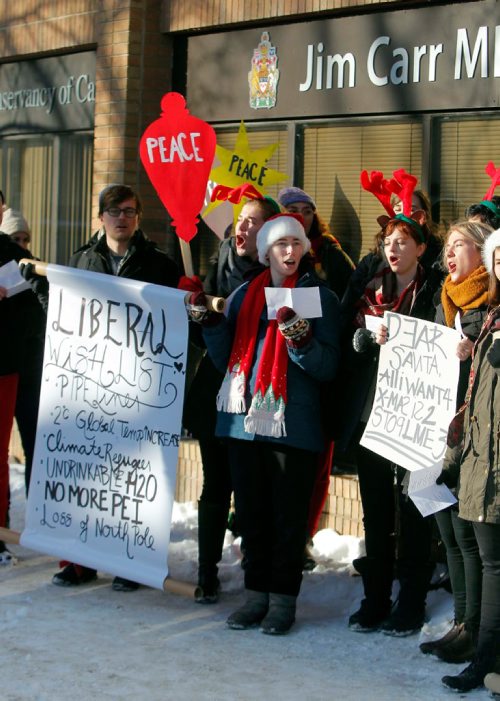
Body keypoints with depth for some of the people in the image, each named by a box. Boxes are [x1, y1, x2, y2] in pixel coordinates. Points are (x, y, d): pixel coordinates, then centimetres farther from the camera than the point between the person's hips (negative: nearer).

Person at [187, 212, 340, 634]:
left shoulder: (320, 296, 0)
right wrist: (206, 318, -3)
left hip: (294, 423, -4)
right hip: (245, 418, 4)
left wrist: (297, 336, -23)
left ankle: (283, 599, 11)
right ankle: (257, 594, 20)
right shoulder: (246, 295, 12)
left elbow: (327, 367, -7)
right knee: (251, 511, 10)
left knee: (288, 515, 1)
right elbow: (225, 359, 10)